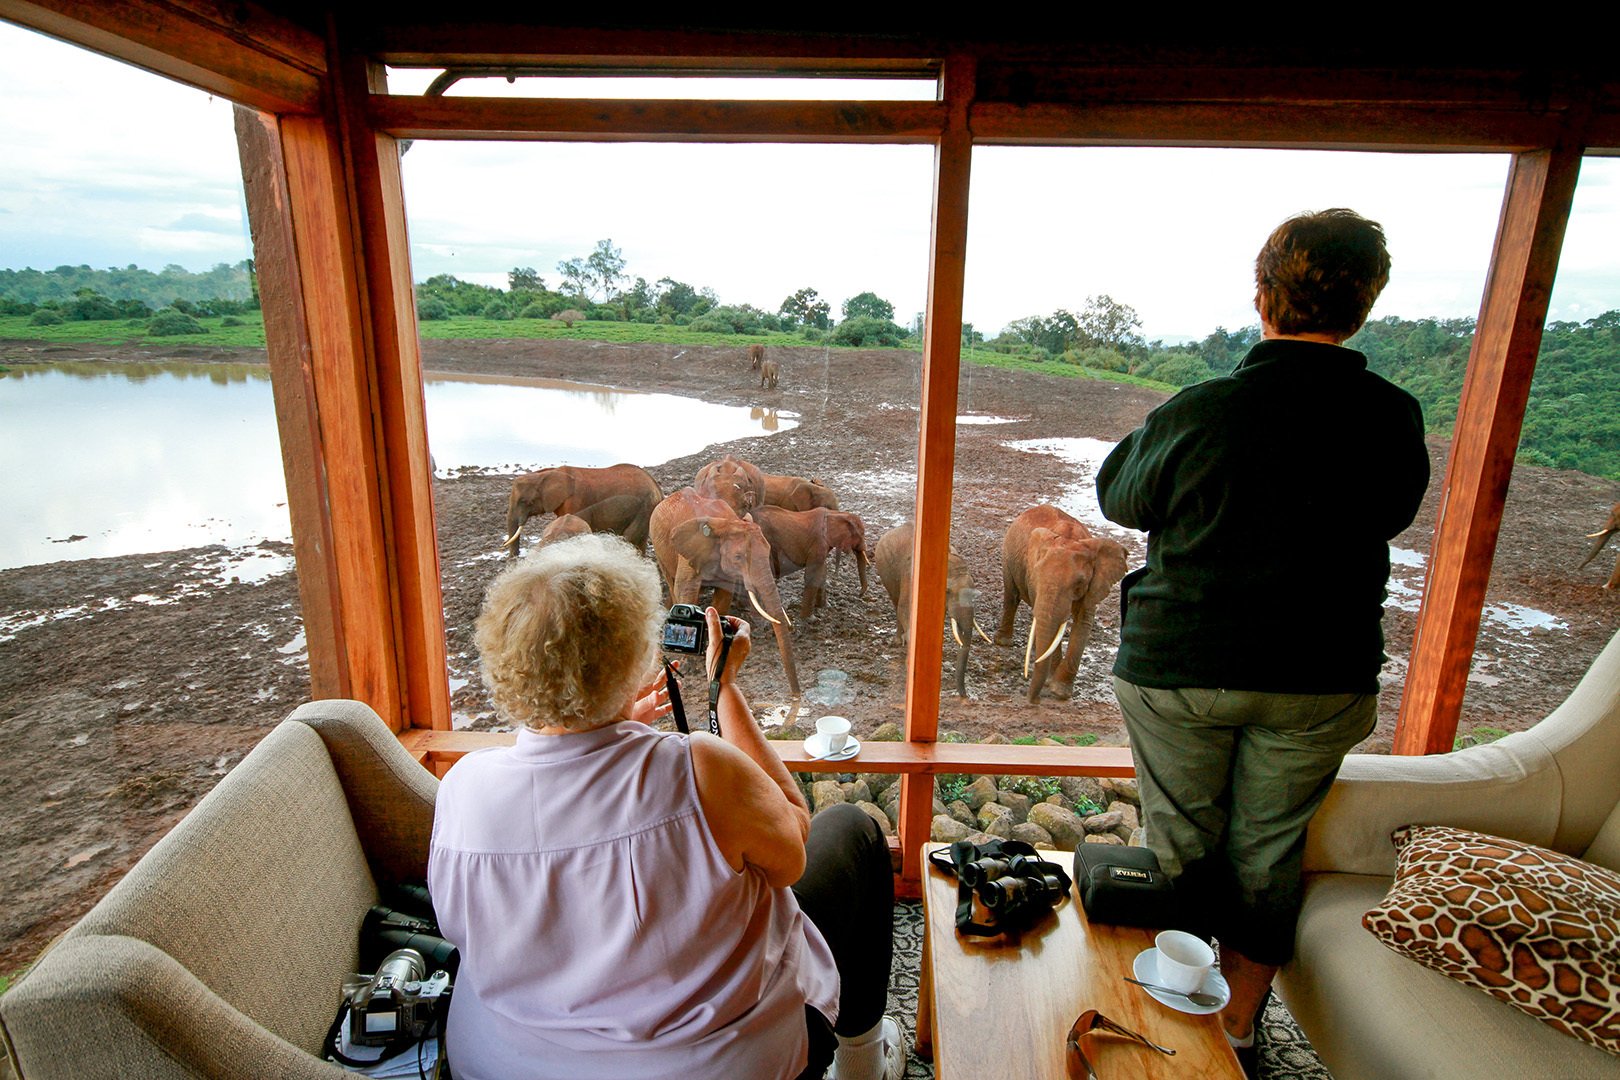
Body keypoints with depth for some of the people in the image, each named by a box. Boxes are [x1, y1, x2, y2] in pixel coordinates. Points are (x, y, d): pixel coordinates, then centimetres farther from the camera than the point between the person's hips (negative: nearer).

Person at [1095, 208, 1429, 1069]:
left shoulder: (1195, 412, -16)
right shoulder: (1394, 419, -8)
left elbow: (1118, 496, 0)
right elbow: (1392, 514, 11)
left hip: (1178, 668, -2)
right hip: (1321, 679, 3)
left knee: (1180, 843, 15)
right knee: (1269, 850, 18)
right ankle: (1237, 1023, 35)